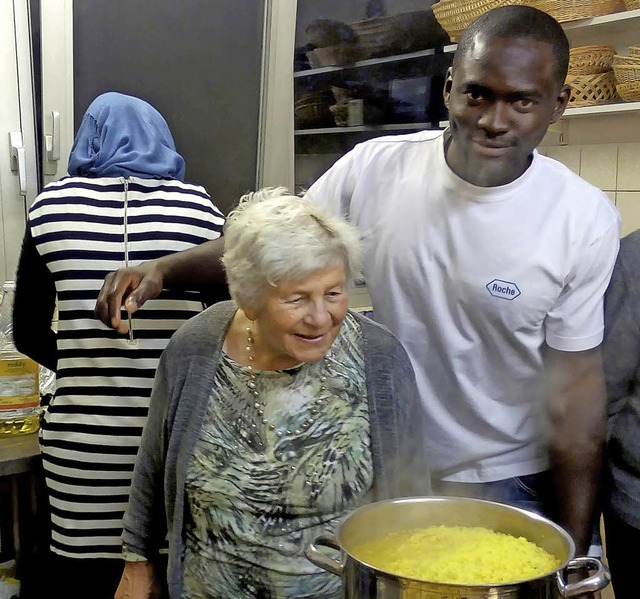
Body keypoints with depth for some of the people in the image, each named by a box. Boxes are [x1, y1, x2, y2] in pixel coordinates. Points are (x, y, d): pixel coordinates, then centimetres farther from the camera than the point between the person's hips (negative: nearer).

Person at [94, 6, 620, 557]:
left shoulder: (586, 219, -16)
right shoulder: (375, 169, -13)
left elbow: (576, 381, -10)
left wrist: (575, 550, -6)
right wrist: (163, 270, -10)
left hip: (509, 485, -1)